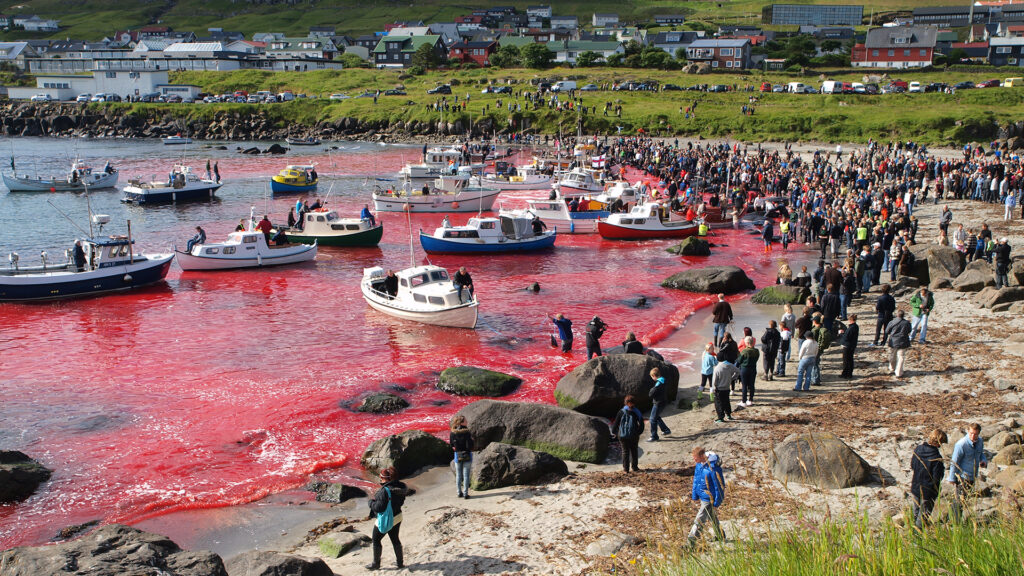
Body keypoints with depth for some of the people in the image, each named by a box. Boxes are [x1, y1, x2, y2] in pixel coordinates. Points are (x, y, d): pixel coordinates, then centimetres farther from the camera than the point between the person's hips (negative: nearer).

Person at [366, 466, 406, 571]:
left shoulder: (385, 491, -30)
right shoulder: (399, 487, -4)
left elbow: (379, 507, -26)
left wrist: (371, 501, -4)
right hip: (397, 517, 8)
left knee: (376, 540, 13)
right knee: (395, 539, 21)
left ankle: (376, 564, 25)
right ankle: (400, 563, 29)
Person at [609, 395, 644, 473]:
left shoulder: (621, 412, -6)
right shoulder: (637, 413, -5)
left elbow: (616, 423, -1)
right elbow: (641, 424, -1)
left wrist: (614, 432, 13)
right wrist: (639, 432, 16)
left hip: (622, 436, 0)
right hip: (634, 436, 0)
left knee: (625, 451, 8)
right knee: (634, 451, 14)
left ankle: (626, 468, 7)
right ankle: (634, 467, 17)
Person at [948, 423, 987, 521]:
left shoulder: (980, 441, -1)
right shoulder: (961, 444, -22)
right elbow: (954, 462, -14)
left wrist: (984, 461, -5)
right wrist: (952, 478, -9)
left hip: (973, 476, 7)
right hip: (962, 477, -7)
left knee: (967, 497, 17)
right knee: (960, 500, -3)